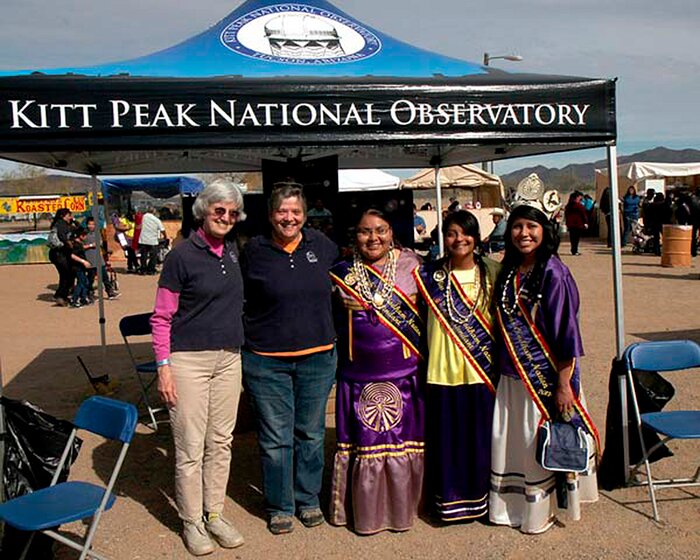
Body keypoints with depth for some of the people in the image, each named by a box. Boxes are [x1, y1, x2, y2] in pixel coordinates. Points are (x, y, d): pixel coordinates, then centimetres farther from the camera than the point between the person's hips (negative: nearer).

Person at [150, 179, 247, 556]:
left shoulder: (232, 250, 9)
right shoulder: (182, 255, -9)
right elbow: (161, 317, -7)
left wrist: (239, 348, 15)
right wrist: (163, 367, -13)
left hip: (229, 358, 6)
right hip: (189, 360, -6)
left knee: (221, 441, 13)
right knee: (190, 447, 2)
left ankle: (215, 514, 27)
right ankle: (191, 521, 19)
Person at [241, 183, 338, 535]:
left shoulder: (321, 245, 2)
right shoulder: (254, 251, -5)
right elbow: (243, 300, 7)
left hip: (318, 358, 3)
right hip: (267, 362, -2)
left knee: (311, 434, 15)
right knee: (275, 438, 7)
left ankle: (308, 499, 33)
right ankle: (279, 506, 25)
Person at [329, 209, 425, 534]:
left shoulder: (409, 264, 0)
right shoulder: (342, 272, 2)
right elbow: (331, 319, 11)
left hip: (405, 376, 0)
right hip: (359, 379, 0)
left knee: (404, 443, 8)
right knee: (363, 444, 7)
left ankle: (401, 509, 27)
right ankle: (365, 513, 24)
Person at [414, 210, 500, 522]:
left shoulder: (491, 273, 3)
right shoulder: (431, 275, 1)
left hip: (481, 370, 1)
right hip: (443, 368, 0)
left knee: (480, 434, 9)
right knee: (446, 435, 7)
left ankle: (479, 495, 27)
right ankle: (449, 499, 23)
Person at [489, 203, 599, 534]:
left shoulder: (553, 274, -14)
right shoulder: (507, 273, 5)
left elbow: (567, 333, -15)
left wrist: (563, 385, -16)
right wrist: (498, 368, 10)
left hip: (545, 376, -6)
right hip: (510, 376, 6)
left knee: (540, 442, 6)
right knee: (506, 441, 13)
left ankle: (540, 510, 26)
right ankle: (510, 506, 32)